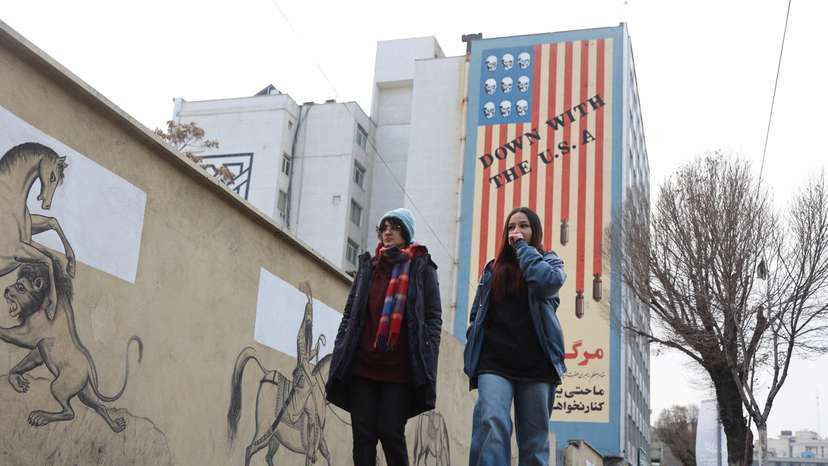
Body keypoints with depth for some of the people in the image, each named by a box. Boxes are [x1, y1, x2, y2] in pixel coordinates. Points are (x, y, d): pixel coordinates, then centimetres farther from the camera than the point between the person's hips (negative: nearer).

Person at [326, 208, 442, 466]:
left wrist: (427, 365, -9)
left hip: (400, 369, -3)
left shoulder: (422, 268, 6)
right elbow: (349, 314, 17)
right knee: (363, 436, 0)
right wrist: (339, 358, 7)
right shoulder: (367, 266, 17)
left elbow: (433, 317, 1)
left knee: (390, 432, -9)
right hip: (362, 366, 3)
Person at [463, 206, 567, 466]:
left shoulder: (550, 262, 14)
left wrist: (523, 247, 1)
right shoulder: (493, 269, 21)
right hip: (494, 362, 1)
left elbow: (547, 282, -11)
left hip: (536, 365, 0)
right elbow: (477, 315, 19)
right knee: (491, 424, -23)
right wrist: (472, 358, 7)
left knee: (534, 441, 1)